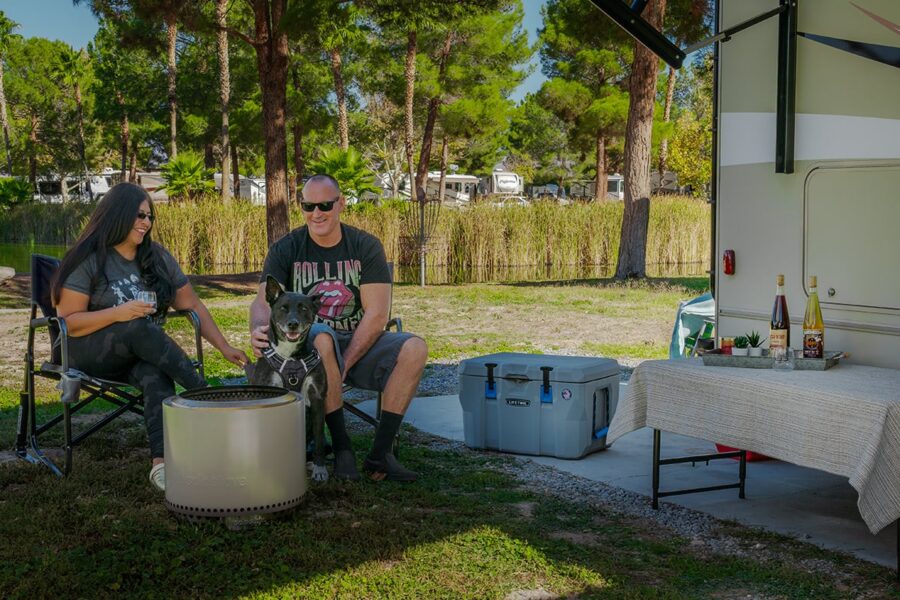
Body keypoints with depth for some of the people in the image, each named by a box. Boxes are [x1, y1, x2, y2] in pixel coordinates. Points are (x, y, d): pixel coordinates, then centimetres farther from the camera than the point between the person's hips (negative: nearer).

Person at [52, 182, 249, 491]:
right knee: (141, 328, -36)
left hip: (142, 355, 4)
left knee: (157, 377, -34)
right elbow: (67, 322, -9)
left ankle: (161, 462, -48)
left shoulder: (157, 257, 10)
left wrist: (224, 347, 0)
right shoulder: (89, 260, -5)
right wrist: (117, 314, -24)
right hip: (89, 354, -3)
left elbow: (192, 305, 10)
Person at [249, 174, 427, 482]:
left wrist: (345, 363, -19)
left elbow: (377, 313, -8)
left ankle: (380, 452, -22)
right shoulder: (285, 249, 1)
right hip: (305, 343, -2)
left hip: (360, 342, 2)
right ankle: (341, 448, -27)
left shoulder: (366, 246, 0)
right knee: (322, 339, -38)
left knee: (415, 348, -26)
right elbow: (264, 301, -11)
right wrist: (259, 330, -36)